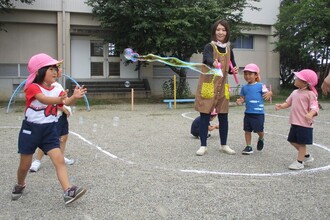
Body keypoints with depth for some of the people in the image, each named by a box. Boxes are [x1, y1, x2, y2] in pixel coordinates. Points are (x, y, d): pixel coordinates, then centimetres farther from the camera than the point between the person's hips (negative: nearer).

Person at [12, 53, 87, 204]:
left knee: (59, 160, -13)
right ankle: (20, 185, 41)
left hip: (49, 130, 3)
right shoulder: (33, 87, -12)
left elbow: (67, 102, -16)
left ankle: (68, 192, -19)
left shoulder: (56, 91, 3)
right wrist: (59, 99, -53)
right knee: (25, 165, 11)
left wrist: (74, 97, -39)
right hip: (31, 129, -3)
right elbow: (44, 100, -33)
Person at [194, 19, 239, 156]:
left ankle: (224, 145, 21)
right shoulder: (209, 47, -9)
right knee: (205, 116, -2)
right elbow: (208, 59, -31)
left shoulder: (229, 50, 8)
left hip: (222, 87, 5)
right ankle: (203, 146, 8)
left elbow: (230, 67, 17)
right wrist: (214, 63, -53)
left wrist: (235, 70, -7)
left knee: (223, 116, 8)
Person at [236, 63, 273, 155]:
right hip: (248, 112, 4)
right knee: (247, 130, 7)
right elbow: (242, 98, 12)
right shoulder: (244, 87, 7)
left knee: (259, 130, 4)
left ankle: (261, 139, 38)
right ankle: (248, 147, 19)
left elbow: (267, 93, -9)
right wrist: (240, 101, -10)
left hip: (258, 113, -4)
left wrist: (269, 93, -32)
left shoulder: (260, 86, -6)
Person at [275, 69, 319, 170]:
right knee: (293, 141, 16)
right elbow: (288, 103, 16)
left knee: (301, 143, 1)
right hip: (294, 122, 8)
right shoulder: (295, 92, 10)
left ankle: (299, 162, 13)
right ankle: (307, 156, 32)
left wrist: (311, 114, -39)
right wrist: (281, 106, -3)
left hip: (304, 123, -8)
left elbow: (314, 107, -19)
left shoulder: (310, 94, -13)